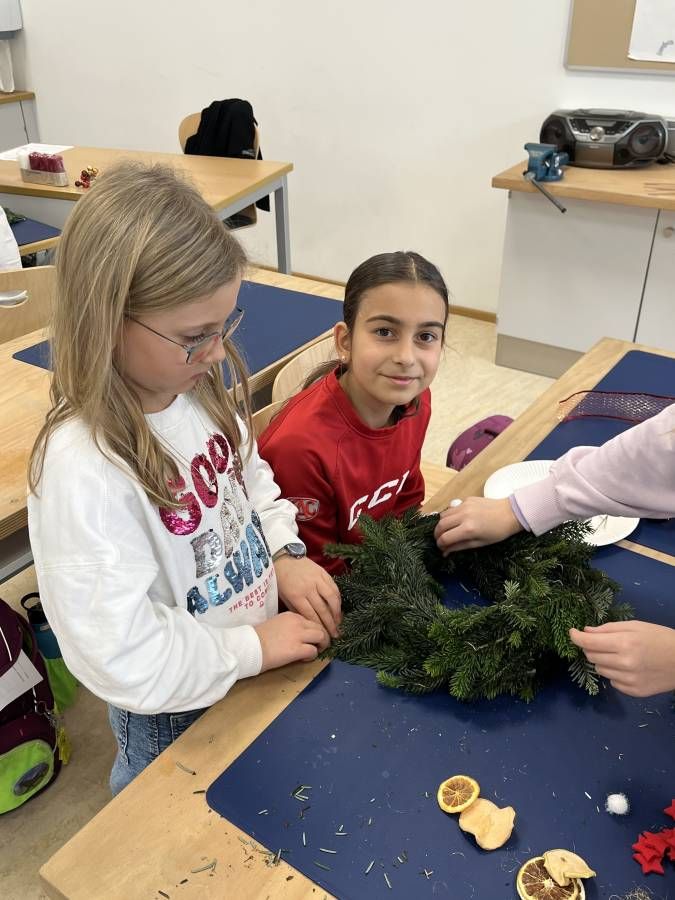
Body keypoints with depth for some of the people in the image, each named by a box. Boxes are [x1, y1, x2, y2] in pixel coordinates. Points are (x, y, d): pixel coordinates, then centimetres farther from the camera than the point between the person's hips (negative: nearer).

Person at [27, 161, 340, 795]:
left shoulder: (199, 388, -13)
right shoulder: (83, 467, -35)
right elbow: (123, 660, -33)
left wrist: (286, 553, -8)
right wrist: (252, 647, -21)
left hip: (259, 664, 6)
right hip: (175, 718, -6)